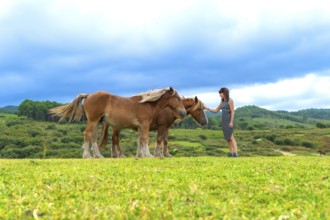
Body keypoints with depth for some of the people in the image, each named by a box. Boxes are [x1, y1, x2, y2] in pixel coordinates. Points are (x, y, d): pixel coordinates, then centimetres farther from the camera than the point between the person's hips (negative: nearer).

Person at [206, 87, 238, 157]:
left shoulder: (230, 100, -9)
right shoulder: (222, 101, 13)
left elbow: (232, 112, -13)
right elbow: (216, 110, 14)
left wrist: (231, 122, -20)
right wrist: (207, 109, 1)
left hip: (229, 121, -8)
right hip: (223, 121, 8)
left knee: (231, 137, -14)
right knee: (227, 138, 5)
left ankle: (235, 153, -17)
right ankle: (231, 153, 7)